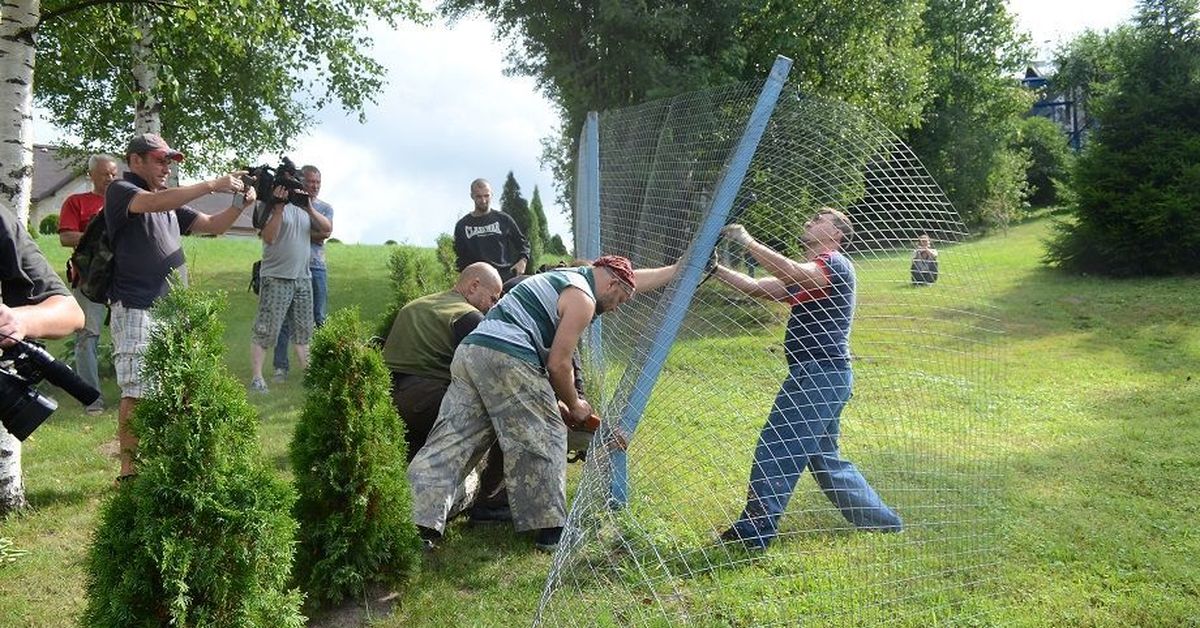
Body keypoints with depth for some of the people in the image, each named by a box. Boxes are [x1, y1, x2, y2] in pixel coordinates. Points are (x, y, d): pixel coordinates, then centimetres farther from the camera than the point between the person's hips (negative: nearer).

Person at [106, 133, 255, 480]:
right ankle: (129, 469, 0)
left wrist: (240, 204, 0)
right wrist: (212, 185, -23)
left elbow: (213, 225, 19)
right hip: (137, 309, -7)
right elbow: (155, 203, -22)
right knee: (137, 393, -8)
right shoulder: (120, 191, -2)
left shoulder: (171, 201, 20)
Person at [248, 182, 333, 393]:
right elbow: (268, 237, -17)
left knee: (303, 330, 13)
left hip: (303, 279, 7)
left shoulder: (303, 207, 14)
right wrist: (279, 208, -23)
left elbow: (327, 228, 6)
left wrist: (310, 209, -8)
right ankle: (256, 377, -2)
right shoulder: (272, 205, -6)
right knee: (266, 330, -5)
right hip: (276, 278, -7)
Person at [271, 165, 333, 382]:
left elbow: (326, 232, -3)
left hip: (316, 267, 3)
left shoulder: (325, 207, 14)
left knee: (319, 318, 5)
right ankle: (281, 366, 0)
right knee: (285, 317, -3)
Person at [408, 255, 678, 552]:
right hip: (507, 360, -10)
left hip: (469, 350, 10)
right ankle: (550, 531, 7)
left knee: (451, 442, 2)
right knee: (544, 440, 3)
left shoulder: (571, 276, 31)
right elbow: (558, 364, -1)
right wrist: (574, 405, 14)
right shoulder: (582, 300, 0)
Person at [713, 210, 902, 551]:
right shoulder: (807, 274, 23)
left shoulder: (836, 264, -8)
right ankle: (882, 520, 29)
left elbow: (792, 275, -29)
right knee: (825, 458, 18)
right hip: (817, 374, 11)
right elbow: (756, 287, 17)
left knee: (775, 449, -9)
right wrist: (717, 269, 5)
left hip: (821, 374, -11)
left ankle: (754, 531, -3)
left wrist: (748, 242, -26)